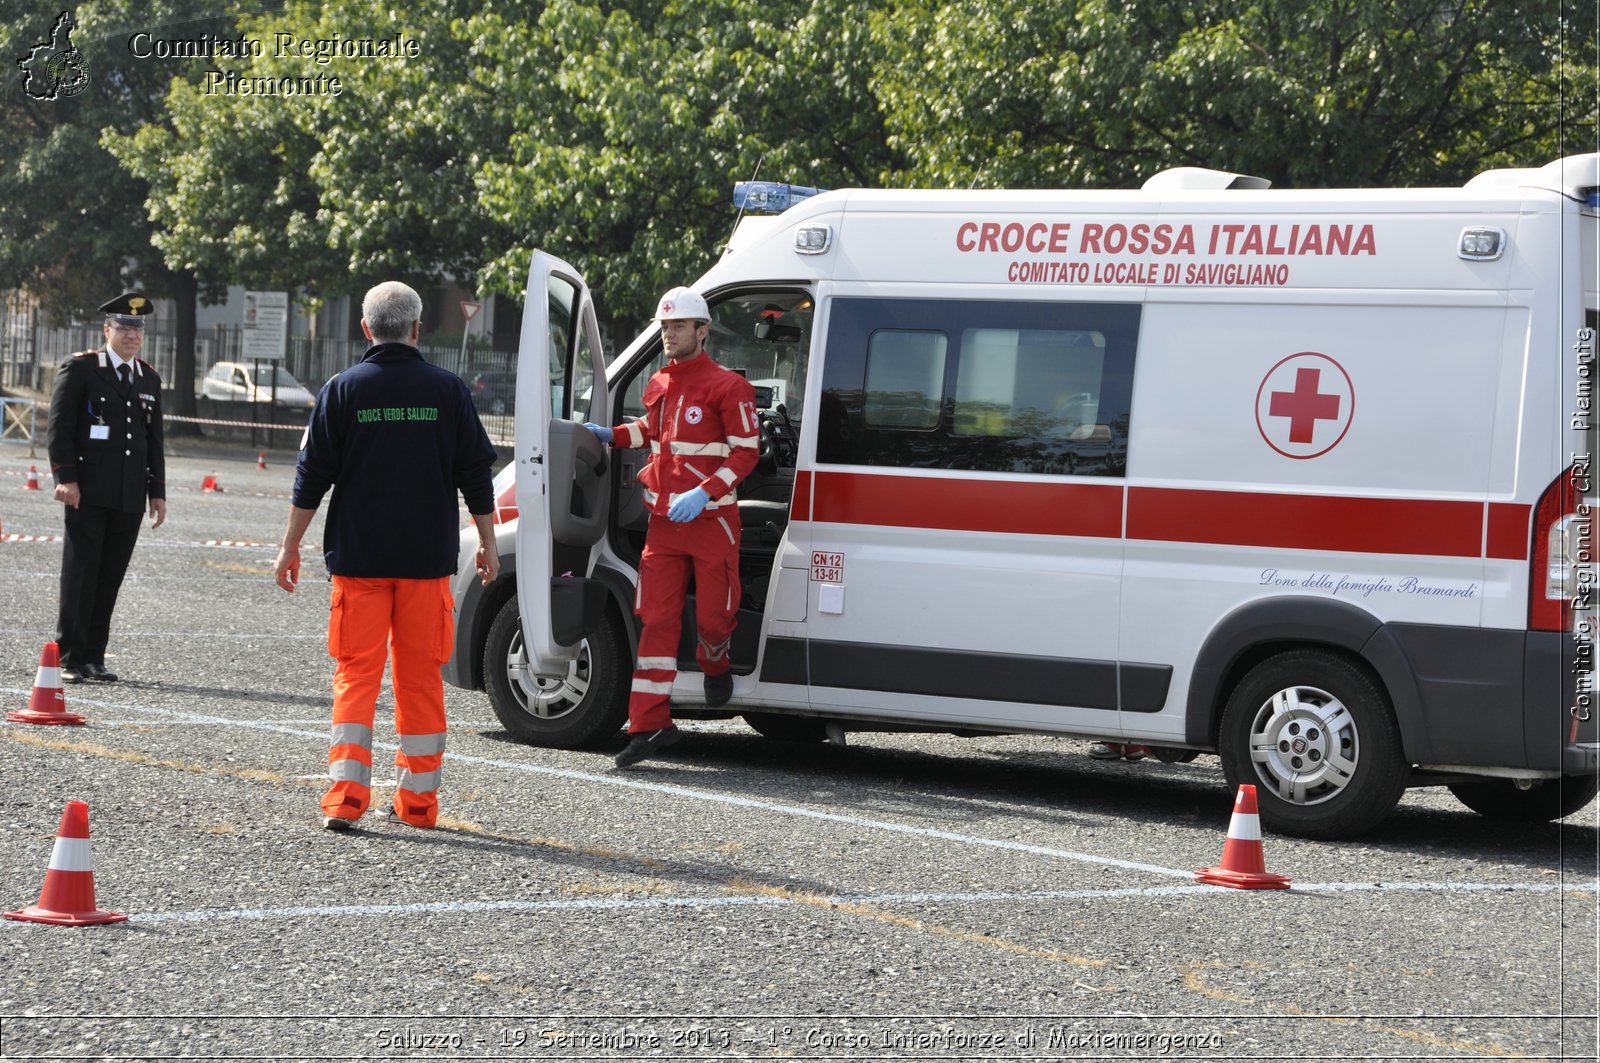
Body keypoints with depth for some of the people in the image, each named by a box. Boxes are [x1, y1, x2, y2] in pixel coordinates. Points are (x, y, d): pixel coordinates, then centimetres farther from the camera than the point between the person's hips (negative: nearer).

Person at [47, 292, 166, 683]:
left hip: (130, 498, 5)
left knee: (110, 579, 4)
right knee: (80, 576, -4)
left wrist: (157, 492, 13)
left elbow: (154, 441, 19)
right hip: (88, 493, -5)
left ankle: (94, 657, 10)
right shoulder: (79, 369, 0)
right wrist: (65, 479, -13)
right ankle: (69, 658, 0)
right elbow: (59, 427, -5)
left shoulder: (149, 379, 16)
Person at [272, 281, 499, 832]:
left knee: (357, 674, 3)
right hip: (427, 559, 1)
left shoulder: (342, 389, -2)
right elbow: (476, 473, 4)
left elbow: (312, 476, -1)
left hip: (359, 558, -1)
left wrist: (291, 544, 8)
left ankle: (346, 794, -7)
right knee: (420, 678, 8)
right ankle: (418, 799, 11)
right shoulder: (447, 389, 1)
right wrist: (487, 541, 15)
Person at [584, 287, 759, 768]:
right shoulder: (659, 386, 13)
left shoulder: (727, 386, -8)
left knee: (713, 616, 1)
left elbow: (745, 451, -11)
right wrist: (612, 435, 17)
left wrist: (704, 494, -23)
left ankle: (715, 667, 38)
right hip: (664, 522, 6)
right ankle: (650, 724, -1)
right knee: (655, 622, -1)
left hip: (711, 521, -6)